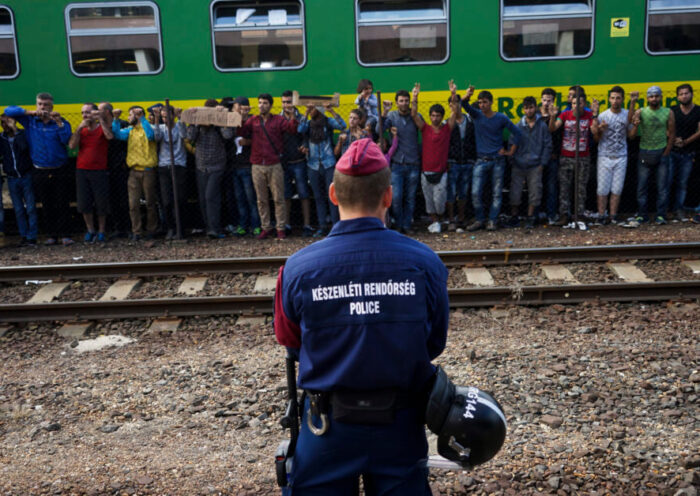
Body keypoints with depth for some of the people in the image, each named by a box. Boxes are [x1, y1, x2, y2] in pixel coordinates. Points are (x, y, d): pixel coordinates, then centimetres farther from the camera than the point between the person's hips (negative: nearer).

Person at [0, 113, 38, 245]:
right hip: (12, 179, 4)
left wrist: (14, 129, -22)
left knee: (31, 208, -1)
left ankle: (32, 236, 3)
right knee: (18, 210, 7)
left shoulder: (23, 134, -4)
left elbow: (25, 147, -22)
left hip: (26, 176, -3)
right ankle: (24, 236, 14)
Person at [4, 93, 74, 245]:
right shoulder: (30, 120, 4)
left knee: (63, 204, -1)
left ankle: (65, 235, 3)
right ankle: (52, 236, 17)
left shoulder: (61, 122, -2)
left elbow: (67, 140, -17)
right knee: (46, 206, 8)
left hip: (60, 171, -2)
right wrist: (31, 112, -12)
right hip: (40, 173, 2)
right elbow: (8, 111, -2)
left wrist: (59, 123, -26)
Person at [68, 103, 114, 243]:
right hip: (81, 170, 4)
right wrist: (79, 128, -10)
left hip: (99, 171, -4)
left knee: (101, 204, 1)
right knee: (84, 204, 5)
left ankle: (101, 232, 14)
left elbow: (109, 136, -22)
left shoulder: (103, 128, 1)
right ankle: (90, 231, 19)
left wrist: (101, 119, -17)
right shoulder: (81, 130, 11)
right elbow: (72, 146, -3)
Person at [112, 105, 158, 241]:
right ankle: (136, 232, 7)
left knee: (150, 203, 6)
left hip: (148, 171, -4)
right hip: (134, 172, 5)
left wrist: (142, 118, -24)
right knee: (133, 204, 1)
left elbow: (150, 135, -24)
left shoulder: (147, 127, -2)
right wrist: (116, 119, -11)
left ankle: (151, 230, 18)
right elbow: (118, 134, -2)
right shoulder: (130, 131, 13)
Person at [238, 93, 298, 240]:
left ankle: (281, 228, 8)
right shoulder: (253, 120, 9)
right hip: (257, 166, 3)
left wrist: (293, 117, -28)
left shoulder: (278, 120, 3)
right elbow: (240, 132, -3)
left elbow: (292, 128, -11)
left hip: (274, 165, -2)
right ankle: (266, 228, 17)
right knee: (261, 199, 8)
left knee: (278, 198, 1)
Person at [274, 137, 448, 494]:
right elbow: (435, 344, -2)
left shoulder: (298, 269, -18)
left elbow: (290, 343, 0)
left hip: (328, 426, 0)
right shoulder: (425, 263, -16)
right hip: (401, 425, 1)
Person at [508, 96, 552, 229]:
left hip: (535, 167, 0)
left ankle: (530, 218, 16)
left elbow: (547, 146, 3)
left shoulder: (542, 126, 2)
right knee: (515, 192, 2)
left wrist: (542, 163, -3)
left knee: (534, 192, 3)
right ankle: (514, 216, 18)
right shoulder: (518, 126, 4)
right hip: (518, 166, 1)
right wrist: (513, 161, -1)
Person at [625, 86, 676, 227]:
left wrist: (666, 153, -1)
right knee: (641, 186, 2)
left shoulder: (668, 113, 2)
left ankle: (660, 215, 11)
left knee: (662, 186, 2)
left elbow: (671, 134, 5)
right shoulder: (640, 112, -1)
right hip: (644, 153, 0)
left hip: (661, 153, 0)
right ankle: (642, 215, 12)